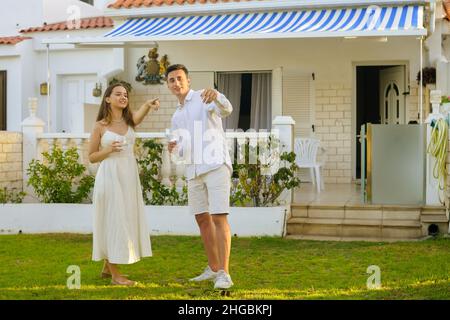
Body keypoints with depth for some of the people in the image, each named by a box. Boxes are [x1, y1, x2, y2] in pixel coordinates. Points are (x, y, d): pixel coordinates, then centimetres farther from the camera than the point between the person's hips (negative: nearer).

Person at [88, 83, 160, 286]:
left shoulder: (130, 121, 6)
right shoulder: (100, 126, -3)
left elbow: (140, 113, -18)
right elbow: (91, 157, 1)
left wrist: (149, 104, -41)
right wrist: (110, 149, -18)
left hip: (129, 176, 5)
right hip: (110, 176, -5)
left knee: (125, 221, 11)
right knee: (113, 221, -3)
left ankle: (107, 267, 26)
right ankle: (114, 274, 3)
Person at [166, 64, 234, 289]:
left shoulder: (204, 98, -2)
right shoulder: (176, 117, 21)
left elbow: (226, 110, -25)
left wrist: (215, 94, -50)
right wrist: (173, 148, -3)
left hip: (216, 165, -8)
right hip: (194, 171, 8)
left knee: (219, 218, -15)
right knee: (202, 220, 11)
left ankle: (224, 274, -16)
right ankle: (213, 269, 22)